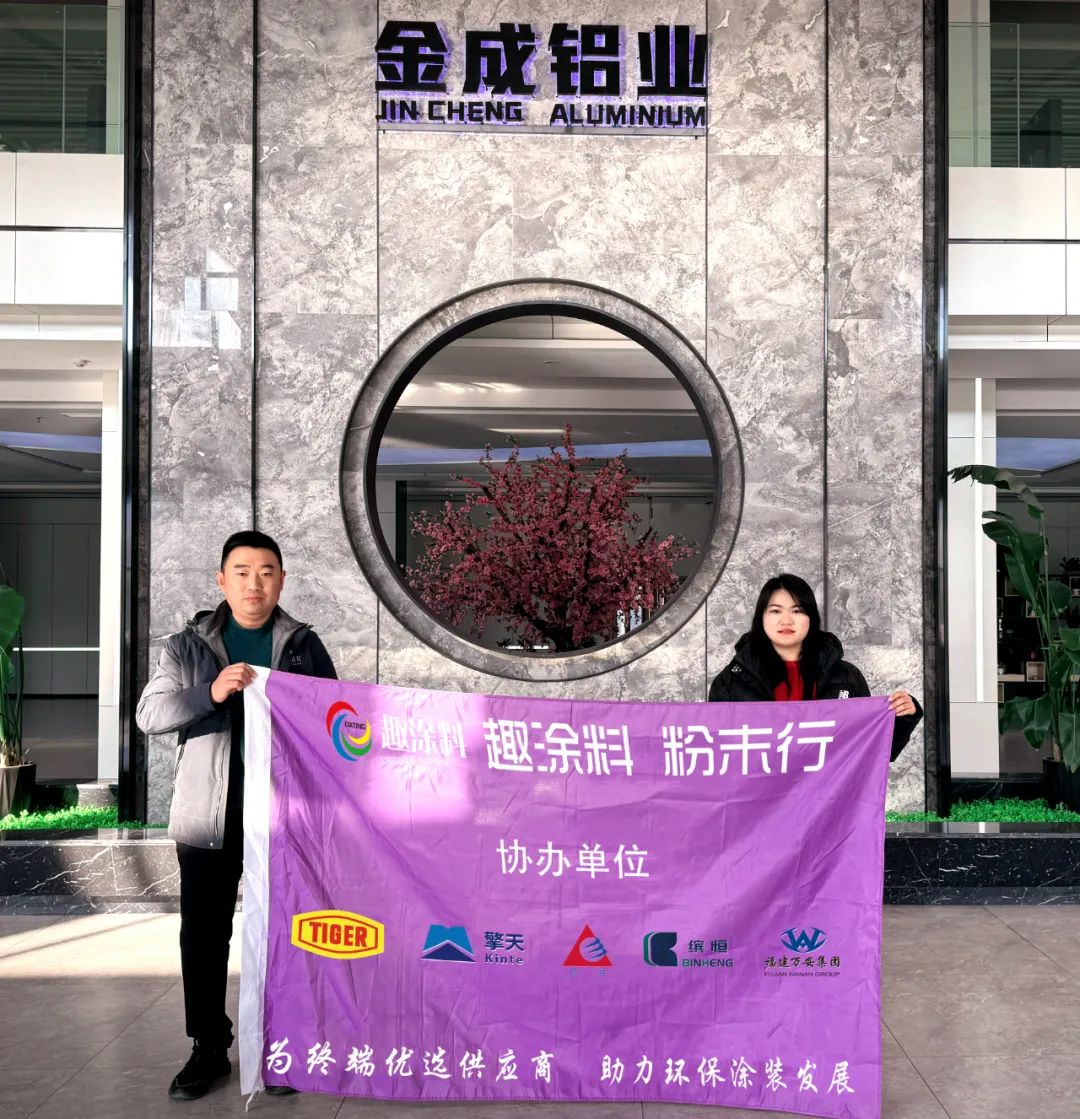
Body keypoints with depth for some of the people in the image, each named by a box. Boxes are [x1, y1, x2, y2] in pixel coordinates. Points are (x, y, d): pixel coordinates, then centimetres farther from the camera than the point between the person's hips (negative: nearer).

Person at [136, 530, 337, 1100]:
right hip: (209, 814, 1)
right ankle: (209, 1048, 22)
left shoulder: (304, 645, 6)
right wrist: (211, 692, -20)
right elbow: (149, 715, -4)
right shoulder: (187, 645, 5)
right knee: (203, 934, 7)